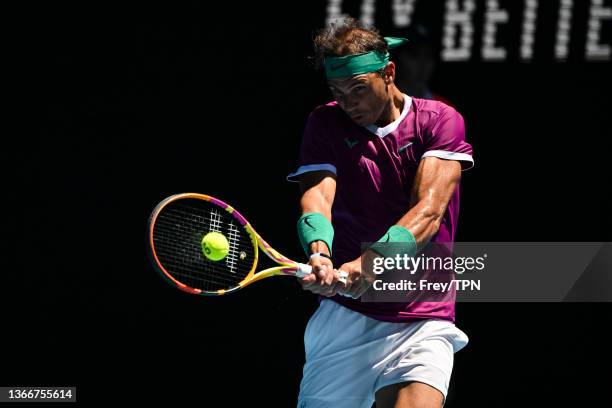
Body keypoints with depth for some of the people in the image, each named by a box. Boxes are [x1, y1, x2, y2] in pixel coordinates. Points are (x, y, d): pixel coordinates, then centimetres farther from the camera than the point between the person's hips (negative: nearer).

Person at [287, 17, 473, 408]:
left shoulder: (441, 121, 0)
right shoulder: (326, 123, 6)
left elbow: (429, 210, -14)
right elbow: (316, 195, -10)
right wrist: (320, 254, -33)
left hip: (423, 320, -2)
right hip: (343, 315, 2)